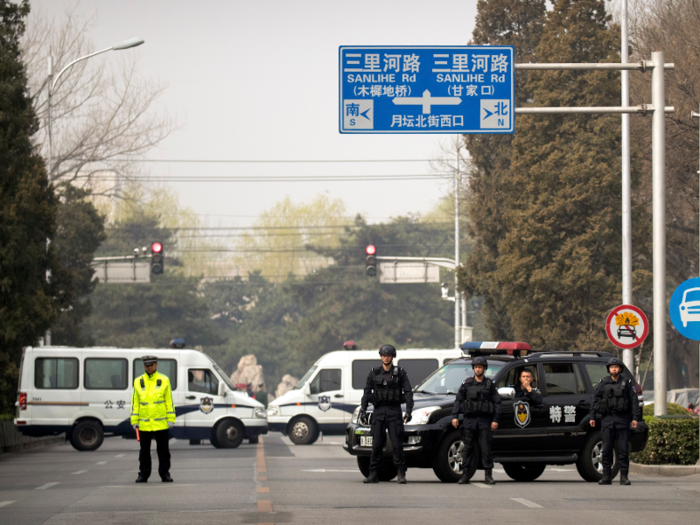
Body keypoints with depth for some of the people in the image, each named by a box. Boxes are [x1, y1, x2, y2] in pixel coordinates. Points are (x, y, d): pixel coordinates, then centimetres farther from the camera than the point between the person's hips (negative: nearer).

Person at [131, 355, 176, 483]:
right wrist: (135, 421, 3)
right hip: (144, 424, 1)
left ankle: (165, 473, 11)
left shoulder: (164, 380, 4)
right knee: (144, 451, 7)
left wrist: (171, 419, -2)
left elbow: (169, 401, 4)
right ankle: (143, 474, 14)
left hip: (161, 423, -1)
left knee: (163, 450, 3)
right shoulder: (138, 382, 7)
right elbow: (135, 403, 8)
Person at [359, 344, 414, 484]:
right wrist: (363, 409, 1)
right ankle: (373, 474, 3)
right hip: (378, 411, 2)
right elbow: (367, 392, 13)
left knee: (397, 444, -6)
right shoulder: (374, 373, 10)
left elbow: (408, 392, 2)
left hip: (394, 411, -2)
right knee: (377, 444, 0)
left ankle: (401, 474, 0)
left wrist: (409, 410, -9)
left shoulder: (400, 373, 5)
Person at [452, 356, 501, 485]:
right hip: (469, 421, 1)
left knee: (486, 448, -3)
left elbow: (497, 402, 5)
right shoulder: (467, 383, 9)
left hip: (485, 421, -1)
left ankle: (488, 476, 1)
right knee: (468, 448, 2)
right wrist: (455, 416, -1)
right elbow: (458, 400, 10)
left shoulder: (490, 385, 6)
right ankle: (465, 475, 5)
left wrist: (495, 420, -4)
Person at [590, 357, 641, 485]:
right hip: (607, 420, 1)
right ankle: (606, 476, 5)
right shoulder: (603, 383, 10)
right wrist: (592, 417, 6)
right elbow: (595, 400, 12)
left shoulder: (627, 383, 6)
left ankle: (624, 476, 1)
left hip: (622, 420, -1)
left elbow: (634, 400, 4)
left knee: (623, 448, -3)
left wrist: (635, 417, -4)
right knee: (606, 449, 1)